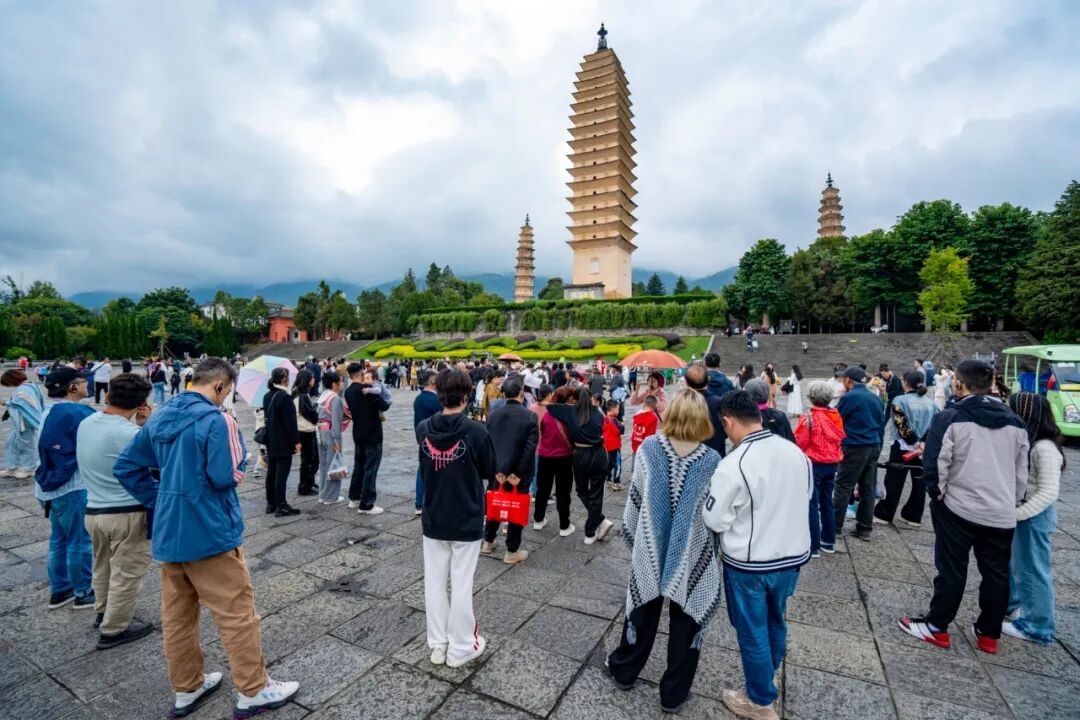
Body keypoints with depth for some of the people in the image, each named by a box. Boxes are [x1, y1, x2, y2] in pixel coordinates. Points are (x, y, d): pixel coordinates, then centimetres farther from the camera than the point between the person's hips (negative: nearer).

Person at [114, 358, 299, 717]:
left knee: (176, 616, 19)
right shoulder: (215, 419, -19)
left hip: (167, 532, 8)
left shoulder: (159, 418, 7)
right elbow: (227, 475, -21)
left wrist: (161, 501, 12)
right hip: (209, 532, -8)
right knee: (237, 614, 4)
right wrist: (238, 444, -4)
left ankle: (186, 689, 34)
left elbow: (125, 467, 11)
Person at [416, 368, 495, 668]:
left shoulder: (423, 429, -7)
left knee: (434, 582, 16)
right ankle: (460, 647, 24)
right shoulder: (476, 431, -20)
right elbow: (490, 472, -7)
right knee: (461, 584, 10)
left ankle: (437, 644, 29)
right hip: (466, 521, -3)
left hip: (433, 519, 4)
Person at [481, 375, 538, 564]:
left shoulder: (493, 415, -1)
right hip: (520, 473, -4)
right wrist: (518, 474, -13)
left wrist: (496, 470, -2)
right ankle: (512, 552, 19)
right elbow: (530, 448, -18)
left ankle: (488, 543, 34)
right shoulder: (530, 417, -13)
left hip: (497, 471, 4)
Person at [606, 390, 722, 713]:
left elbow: (635, 497, -5)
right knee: (685, 621, 17)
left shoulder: (650, 447, -13)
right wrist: (713, 550, 8)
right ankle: (673, 692, 32)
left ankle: (624, 670, 41)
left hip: (651, 548, 1)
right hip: (691, 556, -1)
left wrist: (631, 535, 8)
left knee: (643, 611, 21)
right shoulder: (711, 460, -14)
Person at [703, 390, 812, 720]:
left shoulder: (733, 464, -27)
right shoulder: (796, 453, -7)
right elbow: (805, 497, 9)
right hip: (793, 556, 6)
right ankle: (767, 678, 48)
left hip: (749, 564, -6)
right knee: (775, 622, 26)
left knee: (753, 632, 15)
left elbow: (714, 521, -18)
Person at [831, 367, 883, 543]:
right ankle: (865, 529, 16)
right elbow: (881, 424, 15)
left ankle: (836, 526, 3)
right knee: (868, 488, 10)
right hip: (874, 447, 7)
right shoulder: (875, 398, 10)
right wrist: (877, 446, 21)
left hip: (855, 448, -7)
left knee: (843, 487, -1)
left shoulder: (849, 397, -12)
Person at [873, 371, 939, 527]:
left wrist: (915, 443, -10)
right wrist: (922, 443, 0)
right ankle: (913, 517, 21)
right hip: (927, 449, 5)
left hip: (903, 447, -5)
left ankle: (883, 515, 10)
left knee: (894, 483, 3)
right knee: (919, 483, 13)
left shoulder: (900, 401, -11)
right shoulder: (931, 402, 7)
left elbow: (902, 426, -17)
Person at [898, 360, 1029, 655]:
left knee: (951, 569, 5)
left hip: (959, 508, -5)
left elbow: (935, 465, -15)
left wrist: (937, 495, 2)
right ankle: (989, 634, 27)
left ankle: (936, 627, 17)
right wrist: (1011, 503, 24)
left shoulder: (951, 417, -13)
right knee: (996, 573, 15)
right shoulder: (1015, 421, 6)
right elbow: (1022, 473, 13)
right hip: (1002, 513, 5)